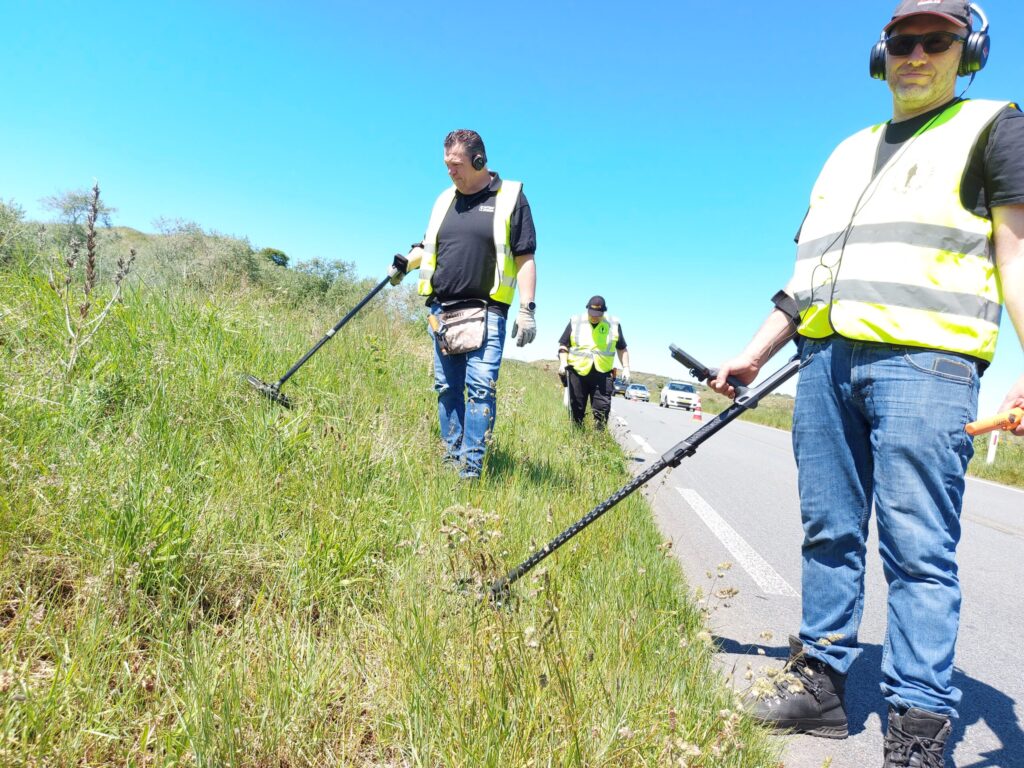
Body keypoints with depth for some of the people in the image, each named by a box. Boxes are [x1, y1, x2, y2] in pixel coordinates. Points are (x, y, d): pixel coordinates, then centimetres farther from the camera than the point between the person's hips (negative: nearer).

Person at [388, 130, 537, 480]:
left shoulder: (510, 198, 1)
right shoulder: (445, 199, 16)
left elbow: (525, 258, -3)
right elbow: (428, 245, 28)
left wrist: (527, 309, -11)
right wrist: (407, 261, 7)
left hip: (486, 312, -5)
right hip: (442, 310, 6)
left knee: (481, 389, -12)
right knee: (447, 390, 7)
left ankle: (471, 469, -8)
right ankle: (450, 462, 16)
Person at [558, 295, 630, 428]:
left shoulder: (613, 324, 6)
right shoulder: (575, 322, 5)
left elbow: (622, 349, 15)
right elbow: (563, 345, 9)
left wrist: (626, 367, 5)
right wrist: (563, 362, -6)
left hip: (603, 374, 0)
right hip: (577, 372, 0)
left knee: (603, 409, -6)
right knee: (576, 410, 5)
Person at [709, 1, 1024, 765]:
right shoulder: (849, 152, 27)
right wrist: (754, 354, 17)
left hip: (923, 360, -5)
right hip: (827, 357, 6)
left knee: (918, 548, -7)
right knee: (829, 531, 7)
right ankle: (822, 681, 17)